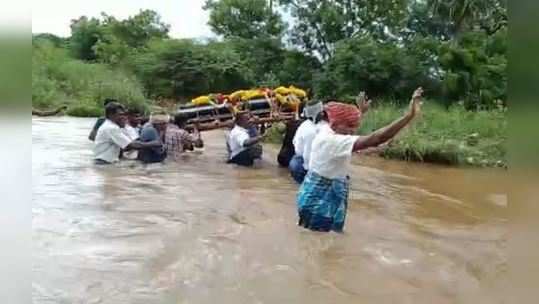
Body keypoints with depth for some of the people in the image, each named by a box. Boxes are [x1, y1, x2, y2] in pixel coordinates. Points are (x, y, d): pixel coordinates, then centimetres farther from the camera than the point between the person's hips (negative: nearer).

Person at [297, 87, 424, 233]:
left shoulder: (326, 130, 0)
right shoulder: (334, 142, -29)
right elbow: (375, 139, -39)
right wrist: (410, 114, -40)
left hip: (316, 198, 10)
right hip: (319, 204, -10)